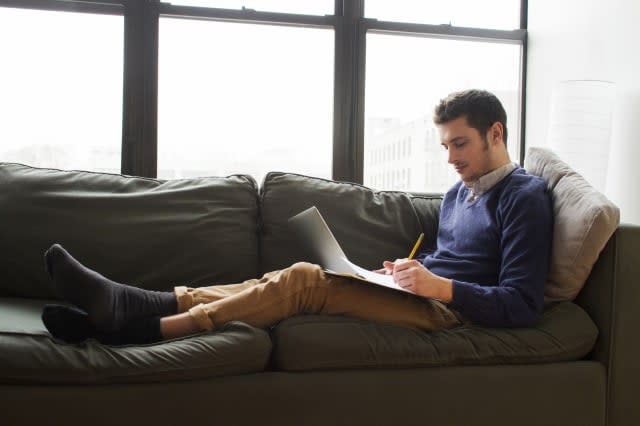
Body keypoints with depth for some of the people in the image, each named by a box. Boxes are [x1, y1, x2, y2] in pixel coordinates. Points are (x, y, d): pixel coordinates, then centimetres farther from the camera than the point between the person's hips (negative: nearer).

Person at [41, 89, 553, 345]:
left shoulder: (525, 197, -6)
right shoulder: (457, 193, 21)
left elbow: (522, 305, -14)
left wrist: (439, 285, -23)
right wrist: (412, 269, 7)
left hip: (447, 308, -8)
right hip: (427, 293, 8)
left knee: (305, 278, -24)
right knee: (293, 280, -10)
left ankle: (146, 321, -26)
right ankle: (136, 308, -18)